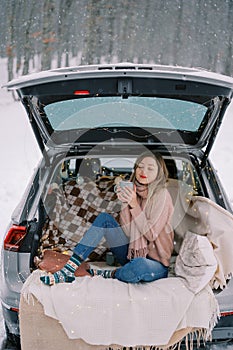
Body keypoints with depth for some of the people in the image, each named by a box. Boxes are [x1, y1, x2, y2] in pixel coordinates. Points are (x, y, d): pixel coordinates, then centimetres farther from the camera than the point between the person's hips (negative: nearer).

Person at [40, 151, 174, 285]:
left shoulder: (162, 195, -14)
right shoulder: (135, 192, 4)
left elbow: (151, 234, -19)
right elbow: (127, 232, -2)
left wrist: (134, 205, -23)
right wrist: (125, 203, -15)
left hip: (156, 263, -6)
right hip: (133, 254, 6)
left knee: (138, 266, -43)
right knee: (104, 218, -8)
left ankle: (100, 275, -14)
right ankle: (68, 270, -18)